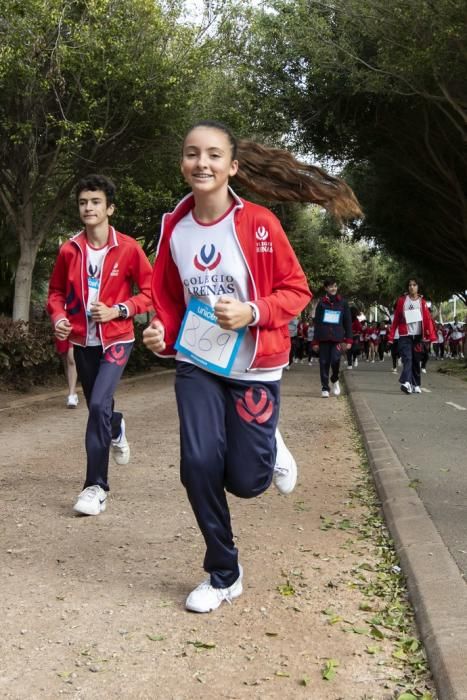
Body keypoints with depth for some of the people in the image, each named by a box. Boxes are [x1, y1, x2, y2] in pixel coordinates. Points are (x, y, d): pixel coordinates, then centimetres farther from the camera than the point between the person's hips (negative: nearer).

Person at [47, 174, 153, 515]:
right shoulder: (69, 249, -2)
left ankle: (96, 486, -11)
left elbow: (150, 291, -5)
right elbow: (57, 291, 10)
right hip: (83, 341, 4)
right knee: (98, 408, 17)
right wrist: (59, 317, -10)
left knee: (99, 404, -20)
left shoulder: (128, 248, -11)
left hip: (117, 339, -4)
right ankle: (117, 430, 55)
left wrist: (119, 310, -18)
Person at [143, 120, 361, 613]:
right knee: (199, 465, -9)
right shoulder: (174, 226, -2)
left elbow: (297, 290, -8)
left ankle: (269, 450, 36)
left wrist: (252, 312, -25)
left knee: (244, 480, -3)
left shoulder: (259, 223, -13)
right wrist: (162, 332, -10)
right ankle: (223, 574, 13)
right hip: (196, 364, 3)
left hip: (253, 369, -3)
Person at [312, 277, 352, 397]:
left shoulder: (343, 302, 8)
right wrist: (316, 341, 4)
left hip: (338, 337, -1)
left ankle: (335, 380, 12)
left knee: (335, 359, -16)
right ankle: (325, 388, 11)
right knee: (324, 363, 1)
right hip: (324, 337, 1)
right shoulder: (321, 303, 7)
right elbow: (317, 322, 8)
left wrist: (348, 340, 3)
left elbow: (348, 322, 9)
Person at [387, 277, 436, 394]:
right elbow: (396, 319, 4)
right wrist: (391, 336, 0)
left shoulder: (422, 302, 5)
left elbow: (428, 319, -1)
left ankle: (416, 385, 17)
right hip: (405, 336, -2)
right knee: (407, 358, -17)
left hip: (418, 335, 2)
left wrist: (432, 337, -10)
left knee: (416, 361, 9)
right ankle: (406, 383, -31)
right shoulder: (402, 300, 3)